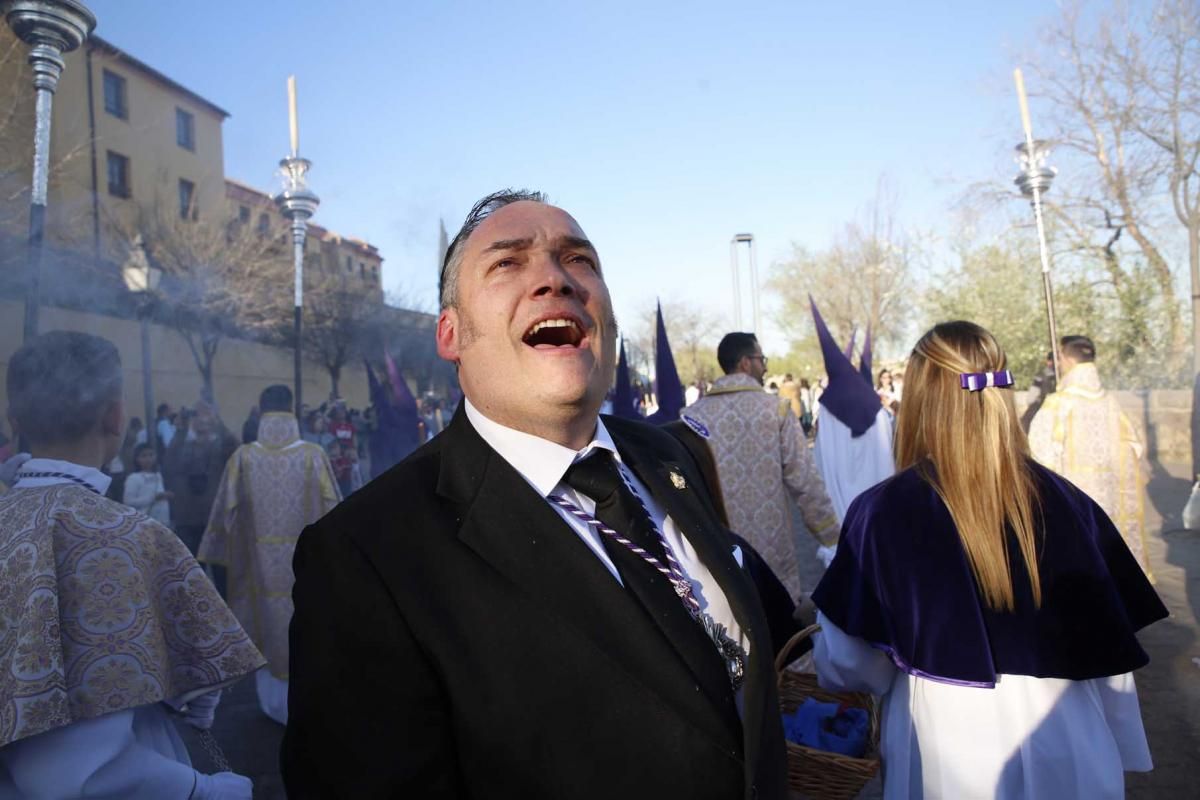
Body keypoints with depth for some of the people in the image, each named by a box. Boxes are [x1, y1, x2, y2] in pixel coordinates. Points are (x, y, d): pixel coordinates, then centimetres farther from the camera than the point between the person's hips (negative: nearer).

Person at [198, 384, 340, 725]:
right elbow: (332, 509, -6)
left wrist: (219, 555, 11)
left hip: (260, 562, 2)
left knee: (269, 627, 17)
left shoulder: (243, 457, -6)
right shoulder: (314, 455, -10)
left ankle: (274, 703, 31)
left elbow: (226, 511, -1)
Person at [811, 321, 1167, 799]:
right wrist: (1114, 757, 14)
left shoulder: (884, 511, -19)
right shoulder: (1068, 503, -9)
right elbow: (1109, 653, -1)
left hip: (946, 759, -3)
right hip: (1070, 753, 3)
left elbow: (847, 662, -12)